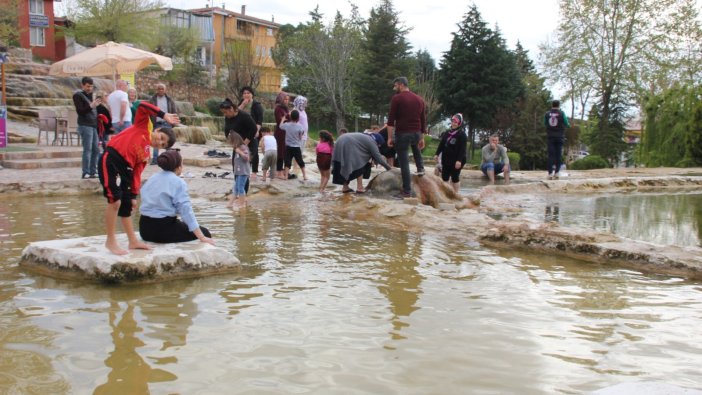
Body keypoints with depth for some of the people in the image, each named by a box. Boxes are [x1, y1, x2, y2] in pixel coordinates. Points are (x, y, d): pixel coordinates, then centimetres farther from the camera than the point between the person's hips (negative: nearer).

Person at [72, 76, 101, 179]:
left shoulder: (90, 94, 20)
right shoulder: (78, 95, -4)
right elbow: (79, 111, -15)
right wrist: (91, 106, -25)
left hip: (93, 125, 8)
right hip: (85, 125, -8)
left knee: (95, 150, 7)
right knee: (87, 149, -11)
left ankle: (93, 171, 12)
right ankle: (85, 173, -9)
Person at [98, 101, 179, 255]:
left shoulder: (146, 155, 16)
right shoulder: (143, 126, 4)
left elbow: (136, 174, 12)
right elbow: (142, 106, -7)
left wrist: (134, 195, 4)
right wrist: (164, 115, -11)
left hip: (125, 168, 8)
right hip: (110, 162, -8)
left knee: (126, 204, 13)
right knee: (115, 201, -12)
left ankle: (133, 240, 24)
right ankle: (111, 241, -1)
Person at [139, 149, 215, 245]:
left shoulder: (151, 179, 10)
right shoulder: (178, 183, -11)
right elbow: (186, 210, -18)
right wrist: (202, 237, -18)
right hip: (164, 228, -7)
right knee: (205, 232, 8)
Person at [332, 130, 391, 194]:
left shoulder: (365, 138, 28)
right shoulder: (371, 142, 3)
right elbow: (378, 157, 1)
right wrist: (388, 167, 9)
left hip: (339, 143, 9)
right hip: (348, 145, -9)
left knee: (345, 167, 16)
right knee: (359, 164, 2)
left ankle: (345, 187, 19)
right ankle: (359, 188, -3)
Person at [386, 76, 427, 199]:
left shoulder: (397, 98, -6)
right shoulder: (419, 99, 11)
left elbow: (391, 119, -10)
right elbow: (423, 120, 15)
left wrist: (390, 137, -7)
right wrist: (422, 138, 20)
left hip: (402, 134, -5)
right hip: (416, 133, 5)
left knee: (404, 163, -1)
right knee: (416, 145, 40)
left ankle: (406, 191, 0)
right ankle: (420, 168, 30)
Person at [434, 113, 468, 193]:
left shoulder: (462, 134, -11)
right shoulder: (447, 133, 9)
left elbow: (462, 149, -17)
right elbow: (441, 144, 13)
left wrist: (459, 160, -24)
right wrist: (437, 154, 5)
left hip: (456, 161, -6)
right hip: (446, 159, 6)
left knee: (455, 177, 2)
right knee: (444, 177, 10)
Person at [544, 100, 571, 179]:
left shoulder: (547, 114, 1)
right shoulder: (561, 113, -4)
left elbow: (545, 124, 14)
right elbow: (567, 124, 0)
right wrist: (569, 125, 22)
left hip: (550, 137, 1)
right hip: (559, 137, -1)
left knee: (551, 155, 1)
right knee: (558, 155, 6)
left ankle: (550, 173, -7)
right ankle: (556, 173, 1)